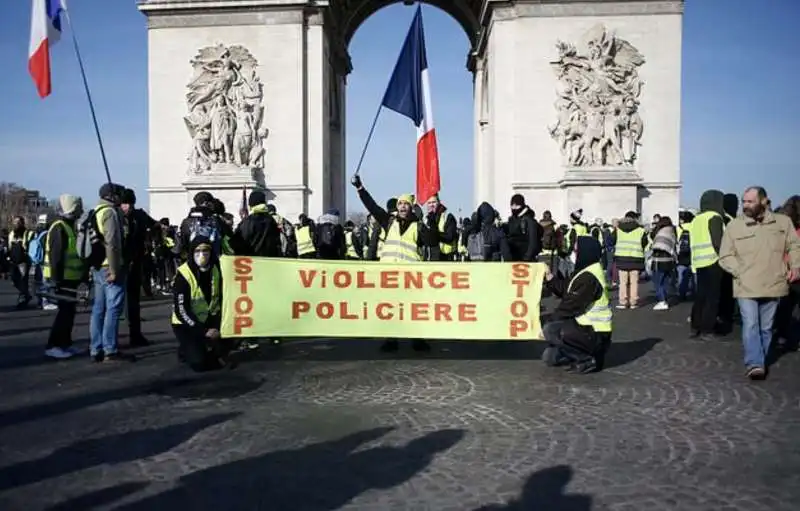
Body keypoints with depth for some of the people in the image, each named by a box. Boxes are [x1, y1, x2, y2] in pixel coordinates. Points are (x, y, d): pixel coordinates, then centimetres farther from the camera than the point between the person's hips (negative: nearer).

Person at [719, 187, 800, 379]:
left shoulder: (783, 222, 6)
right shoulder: (734, 226, 0)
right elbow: (725, 256, 2)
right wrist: (740, 272, -11)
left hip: (773, 285, 2)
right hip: (746, 286, -2)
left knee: (766, 327, 11)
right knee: (750, 325, -11)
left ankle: (760, 362, 23)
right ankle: (754, 364, -12)